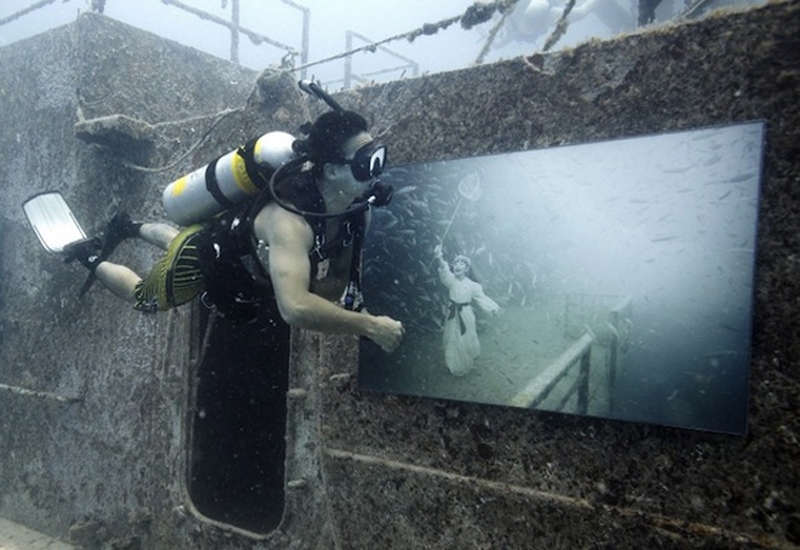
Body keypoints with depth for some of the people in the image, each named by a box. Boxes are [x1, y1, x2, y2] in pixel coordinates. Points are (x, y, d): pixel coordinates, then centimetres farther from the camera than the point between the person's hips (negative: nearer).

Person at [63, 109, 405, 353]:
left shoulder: (356, 207, -24)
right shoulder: (290, 222, -48)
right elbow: (294, 308, -61)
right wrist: (370, 325, -54)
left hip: (233, 237, 7)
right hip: (203, 256, -7)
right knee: (142, 299, 24)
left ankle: (130, 226, 66)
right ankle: (91, 258, 48)